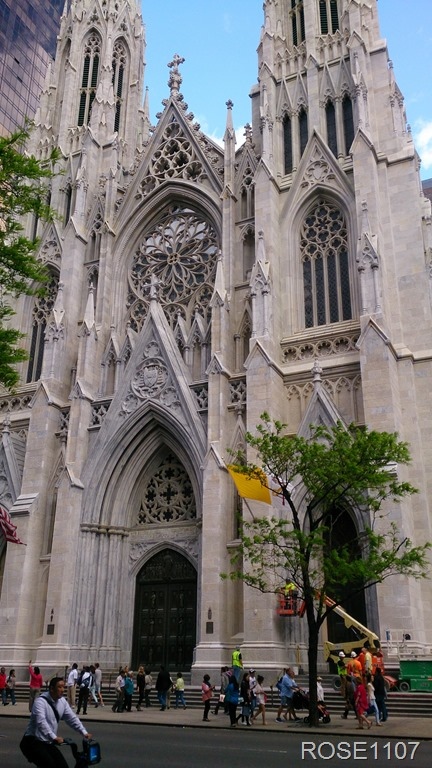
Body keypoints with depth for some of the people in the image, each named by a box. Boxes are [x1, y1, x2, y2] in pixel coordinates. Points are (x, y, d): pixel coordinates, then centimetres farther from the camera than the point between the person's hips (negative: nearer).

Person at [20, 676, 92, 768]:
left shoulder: (62, 701, 4)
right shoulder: (40, 701, -20)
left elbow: (72, 718, 6)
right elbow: (41, 722, -34)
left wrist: (84, 732, -6)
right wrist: (54, 737, -44)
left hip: (48, 743, 8)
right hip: (33, 742, -7)